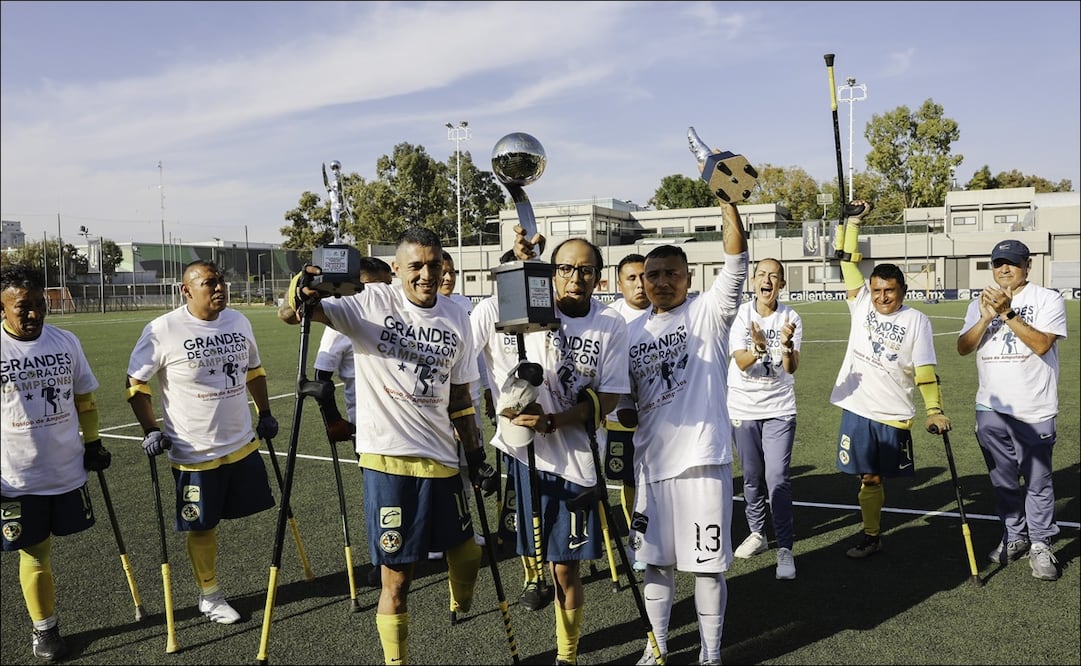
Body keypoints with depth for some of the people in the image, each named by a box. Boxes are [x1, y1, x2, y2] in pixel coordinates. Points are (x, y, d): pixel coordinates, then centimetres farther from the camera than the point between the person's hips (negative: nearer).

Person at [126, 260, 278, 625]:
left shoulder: (239, 322, 2)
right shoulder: (163, 330, -14)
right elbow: (136, 382, -5)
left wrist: (265, 413, 17)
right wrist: (150, 430, -10)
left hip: (243, 444, 5)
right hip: (194, 453, -5)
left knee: (248, 513, 13)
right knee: (201, 526, 8)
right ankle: (209, 596, 27)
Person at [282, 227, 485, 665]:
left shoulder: (456, 318, 6)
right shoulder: (372, 303, -7)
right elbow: (293, 313, -17)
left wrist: (475, 454, 17)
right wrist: (302, 295, -39)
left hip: (441, 458, 5)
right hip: (387, 457, -4)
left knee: (467, 553, 18)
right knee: (397, 576, 4)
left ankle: (460, 606, 51)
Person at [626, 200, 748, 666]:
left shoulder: (708, 313, -3)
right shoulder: (633, 331, 10)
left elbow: (736, 264, -18)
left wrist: (727, 201, -26)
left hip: (702, 459, -4)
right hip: (651, 461, 5)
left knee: (707, 563, 6)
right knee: (655, 559, 15)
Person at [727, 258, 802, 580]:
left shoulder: (791, 318, -7)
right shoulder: (740, 314, -7)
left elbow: (791, 368, -17)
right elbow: (741, 362, -17)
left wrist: (787, 345, -37)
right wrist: (759, 349, -37)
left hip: (779, 409, -1)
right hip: (743, 408, 1)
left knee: (778, 477, -8)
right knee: (751, 477, 12)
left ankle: (785, 548, -1)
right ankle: (757, 533, 30)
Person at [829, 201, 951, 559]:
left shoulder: (916, 320, -2)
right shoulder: (862, 304, 4)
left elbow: (925, 370, -6)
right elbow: (848, 262, 4)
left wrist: (934, 411, -14)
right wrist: (853, 221, 1)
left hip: (894, 414, -2)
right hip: (856, 408, 2)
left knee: (878, 475, 6)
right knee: (868, 476, 7)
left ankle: (873, 530, 25)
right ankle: (871, 534, 19)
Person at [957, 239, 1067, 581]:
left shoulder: (1048, 299, -4)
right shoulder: (980, 304, 9)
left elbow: (1041, 344, -18)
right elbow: (963, 348, -2)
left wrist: (1008, 313, -24)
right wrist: (987, 317, -16)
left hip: (1035, 412, -4)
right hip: (991, 410, 4)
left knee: (1037, 482, 2)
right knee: (1003, 480, 14)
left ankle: (1040, 544, 15)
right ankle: (1015, 537, 29)